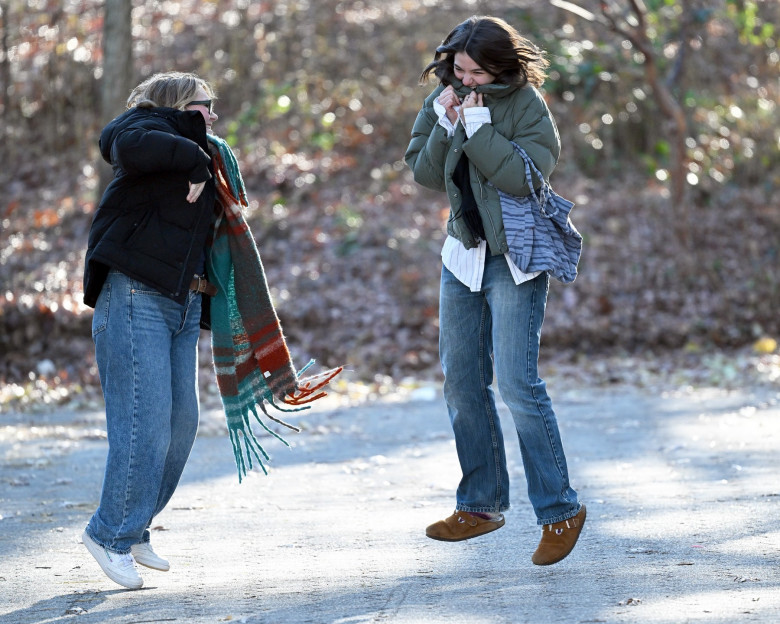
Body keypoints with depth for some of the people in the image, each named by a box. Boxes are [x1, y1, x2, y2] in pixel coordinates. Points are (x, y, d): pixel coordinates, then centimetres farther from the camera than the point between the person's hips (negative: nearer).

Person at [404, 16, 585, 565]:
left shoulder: (527, 105, -12)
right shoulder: (444, 99, 4)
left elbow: (524, 177, -23)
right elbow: (424, 174, 1)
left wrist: (478, 126, -22)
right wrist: (445, 125, -14)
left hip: (515, 260, -6)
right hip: (463, 254, 6)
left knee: (517, 382, -13)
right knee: (462, 383, 9)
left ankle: (560, 509, -5)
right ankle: (481, 505, 21)